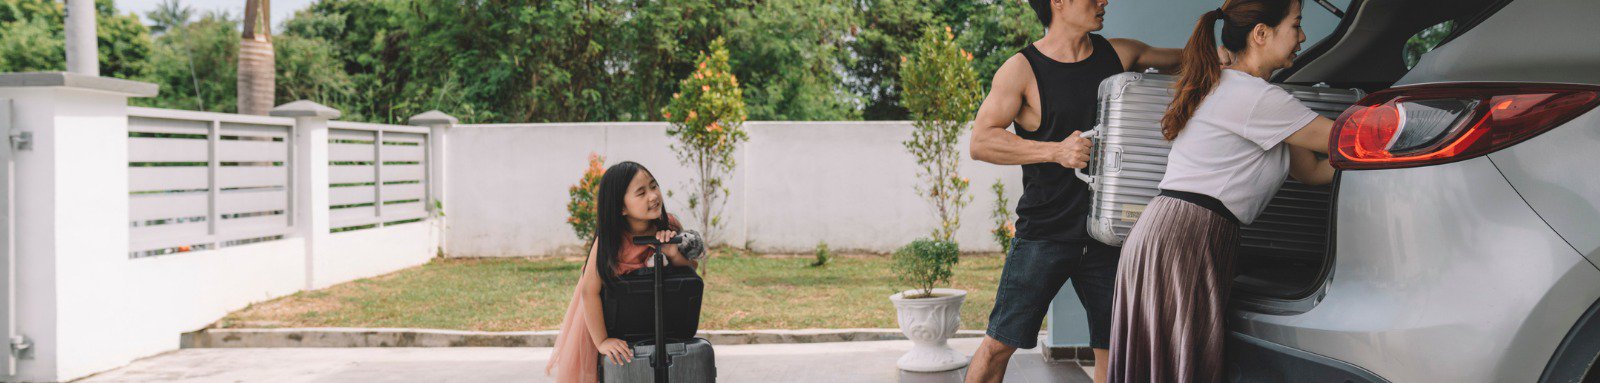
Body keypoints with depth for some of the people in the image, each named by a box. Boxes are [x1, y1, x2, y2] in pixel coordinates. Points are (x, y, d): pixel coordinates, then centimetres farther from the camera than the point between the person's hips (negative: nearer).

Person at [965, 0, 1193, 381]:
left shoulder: (1118, 54, 7)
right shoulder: (1023, 69, -7)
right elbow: (981, 142, -14)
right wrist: (1055, 151, -24)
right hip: (1043, 234, -4)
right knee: (1000, 342, -4)